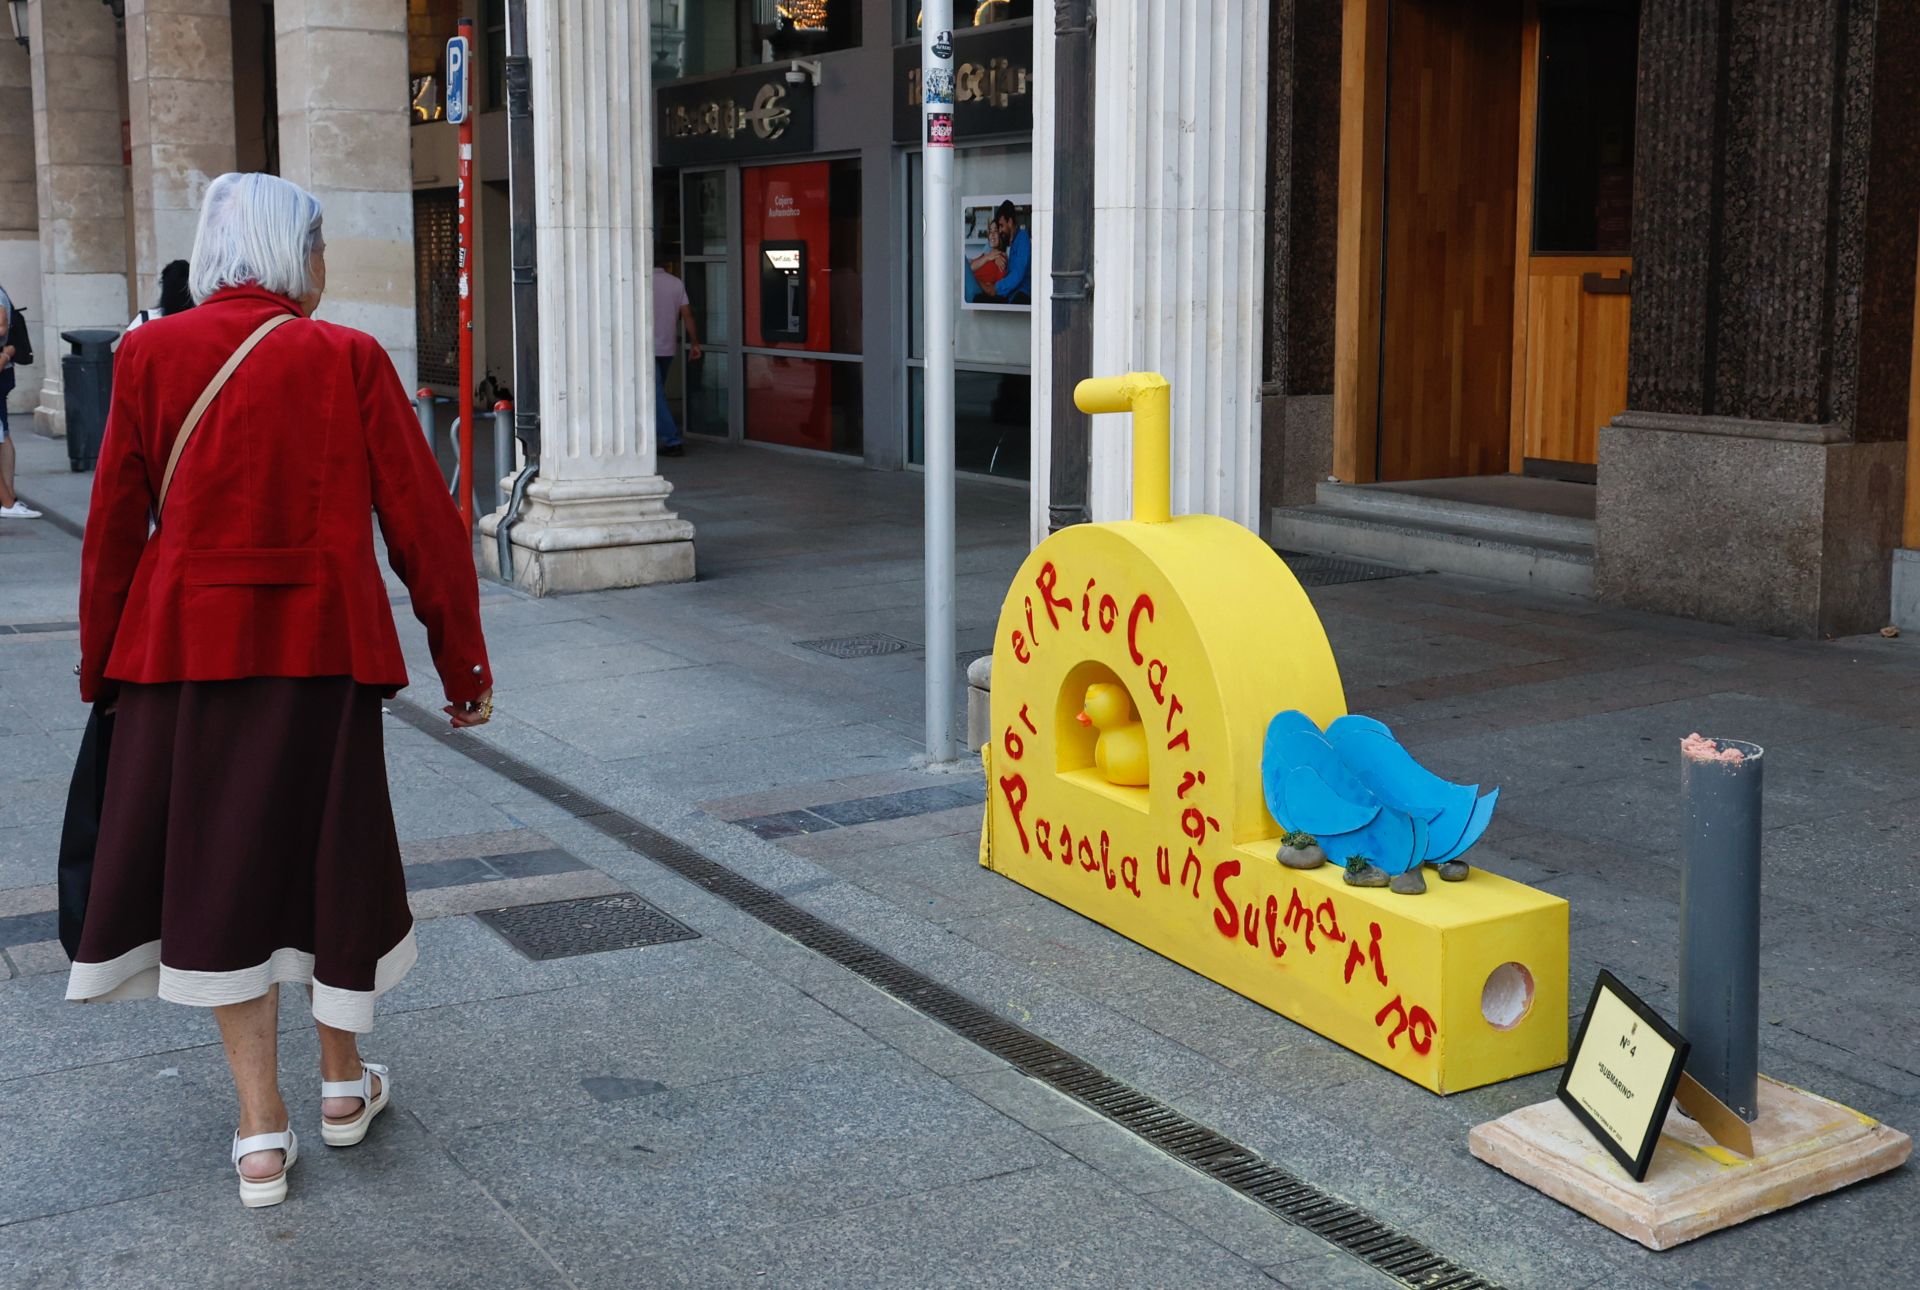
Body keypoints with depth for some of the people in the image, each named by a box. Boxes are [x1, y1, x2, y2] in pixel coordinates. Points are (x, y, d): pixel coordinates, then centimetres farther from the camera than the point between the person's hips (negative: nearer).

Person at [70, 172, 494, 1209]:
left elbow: (114, 526, 0)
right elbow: (420, 519, -5)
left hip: (186, 645, 1)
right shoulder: (347, 358, -7)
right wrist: (463, 661, 4)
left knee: (220, 868, 10)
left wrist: (101, 671, 11)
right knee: (328, 851, 16)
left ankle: (262, 1132, 12)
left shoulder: (151, 354, -3)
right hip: (321, 645, -1)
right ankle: (343, 1084, 32)